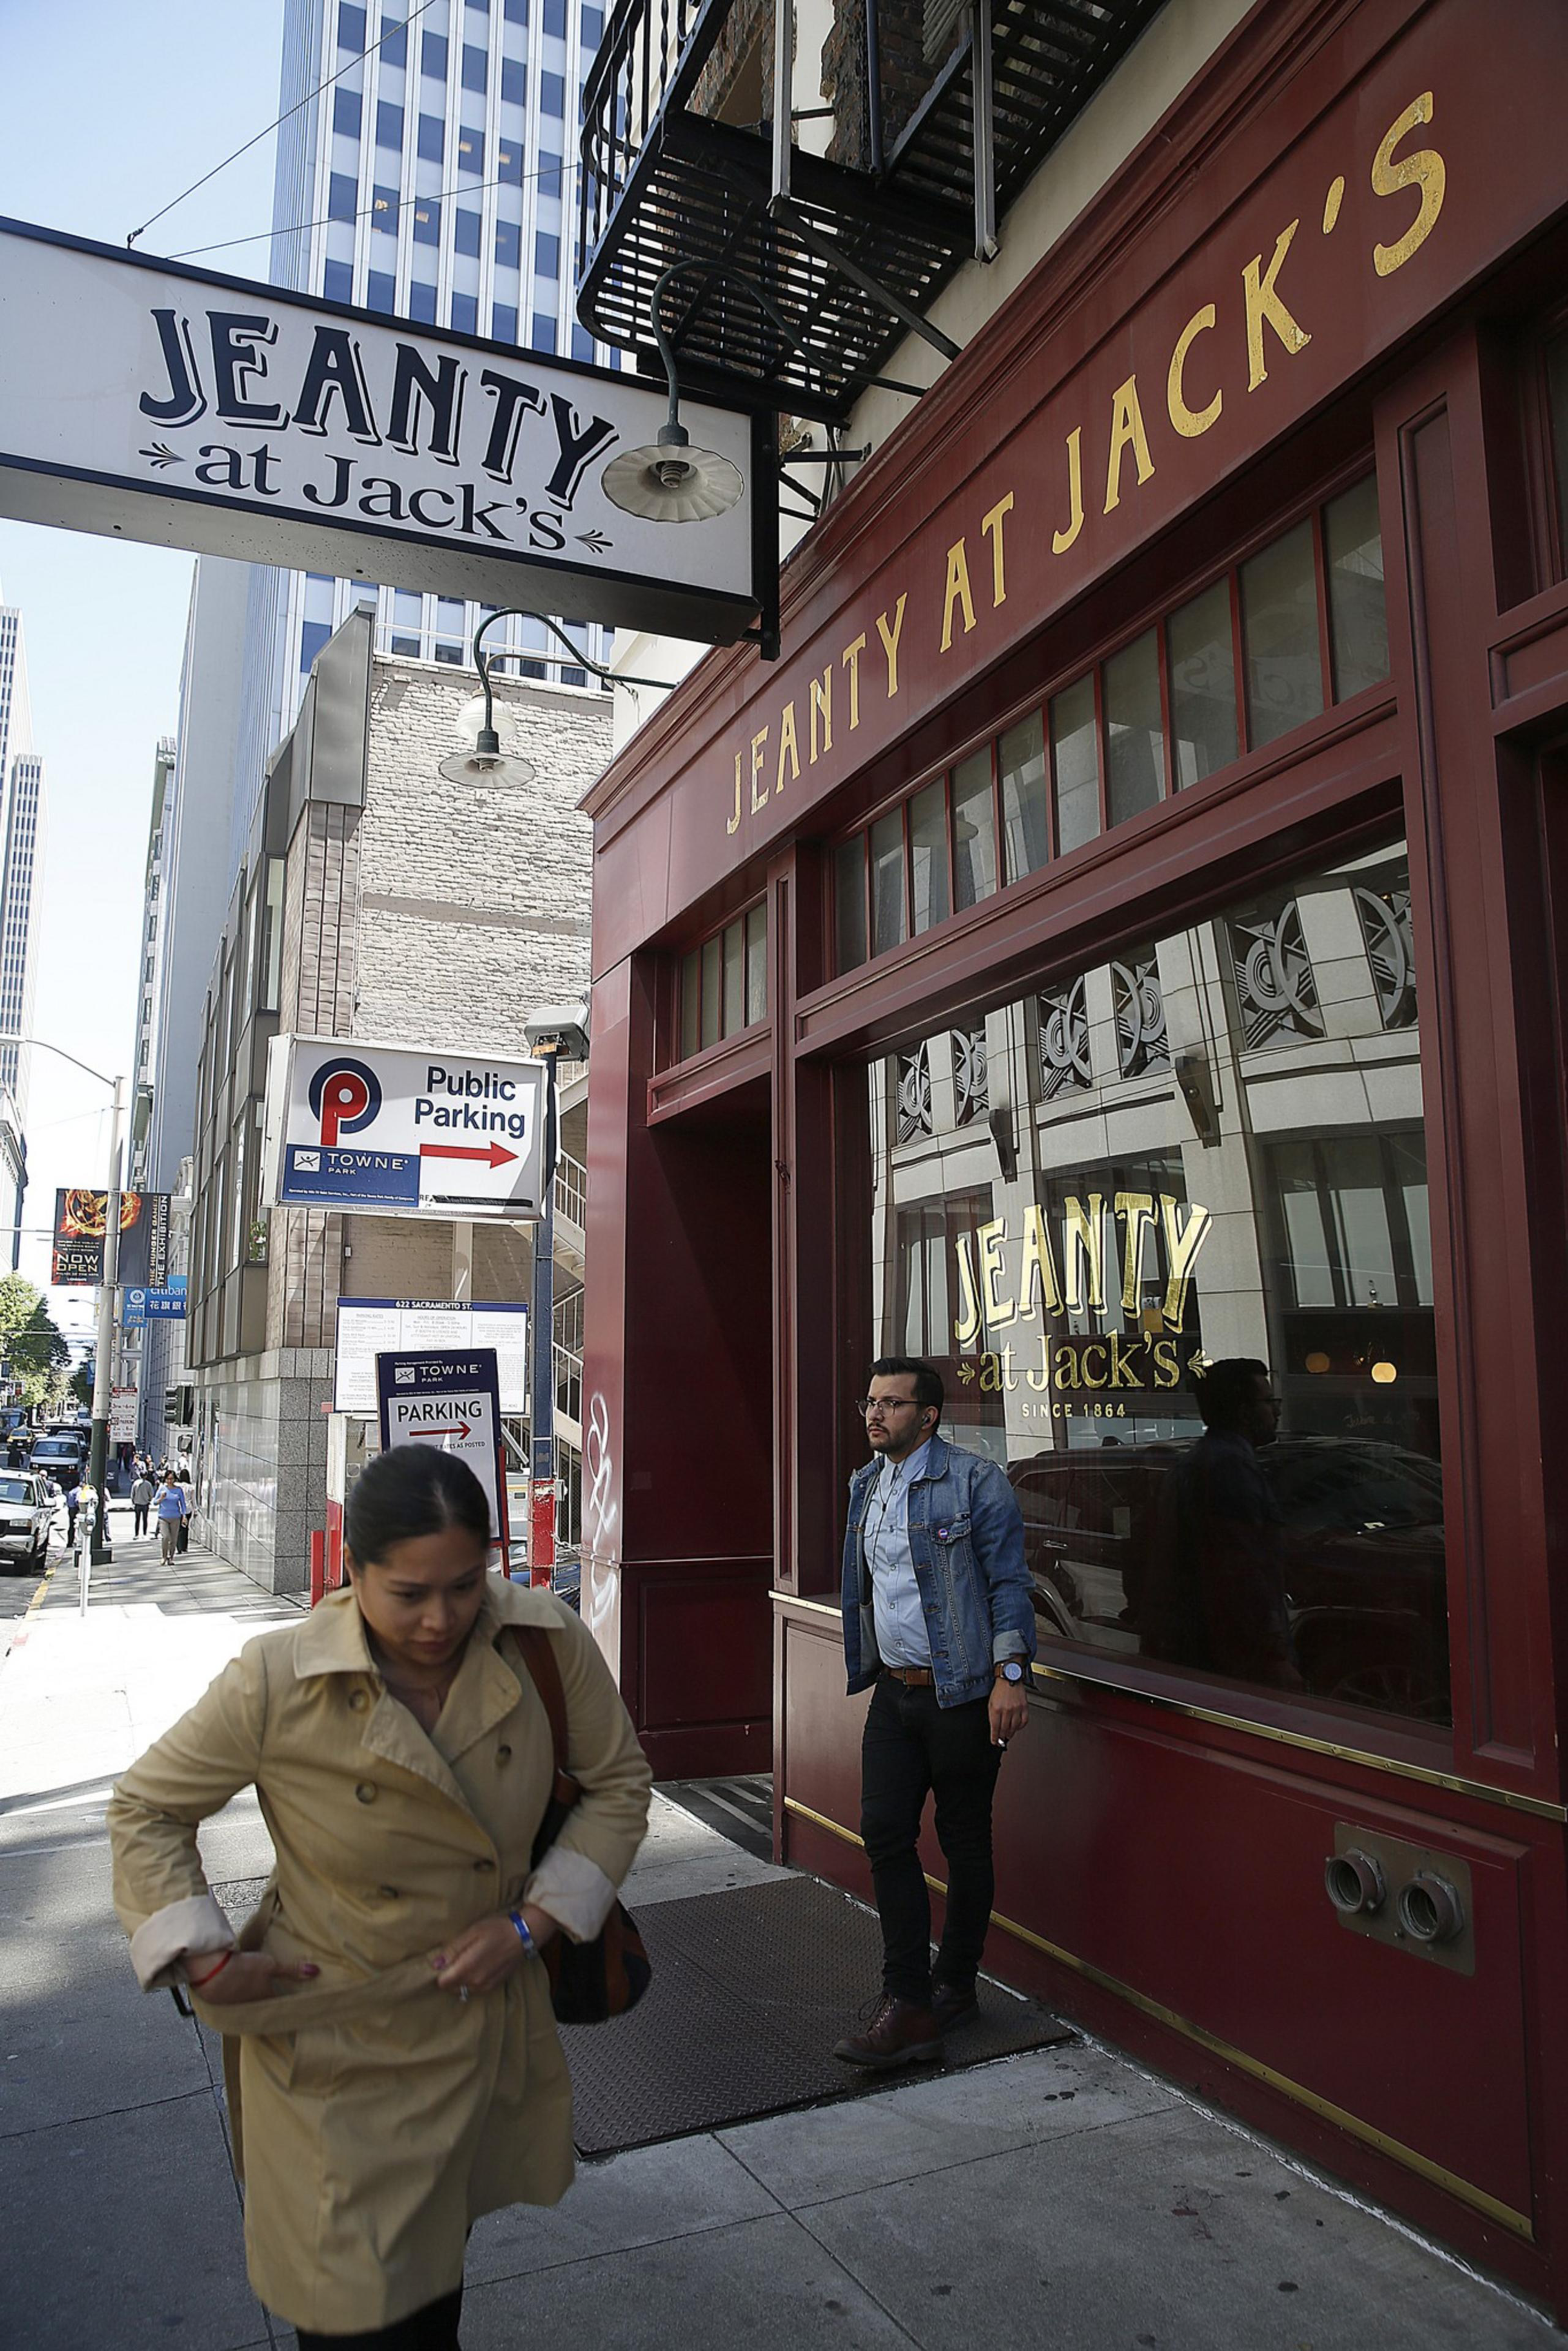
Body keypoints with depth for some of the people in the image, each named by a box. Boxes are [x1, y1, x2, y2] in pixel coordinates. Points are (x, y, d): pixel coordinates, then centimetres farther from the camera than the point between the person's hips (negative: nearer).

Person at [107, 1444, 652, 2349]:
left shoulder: (549, 1640, -18)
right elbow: (146, 1810, -5)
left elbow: (618, 1781, -3)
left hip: (488, 2016, 3)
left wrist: (531, 1921, -12)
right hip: (337, 2049, -3)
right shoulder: (276, 1683, -23)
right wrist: (205, 1961, -14)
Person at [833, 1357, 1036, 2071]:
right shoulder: (866, 1485, 9)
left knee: (965, 1843, 8)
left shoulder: (976, 1482, -11)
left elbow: (1009, 1583, -11)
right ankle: (907, 2001, 10)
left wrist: (1010, 1674, -18)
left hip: (962, 1692, -6)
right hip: (893, 1691, 6)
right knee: (885, 1832, 1)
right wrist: (865, 1668, 18)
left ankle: (954, 1989, 25)